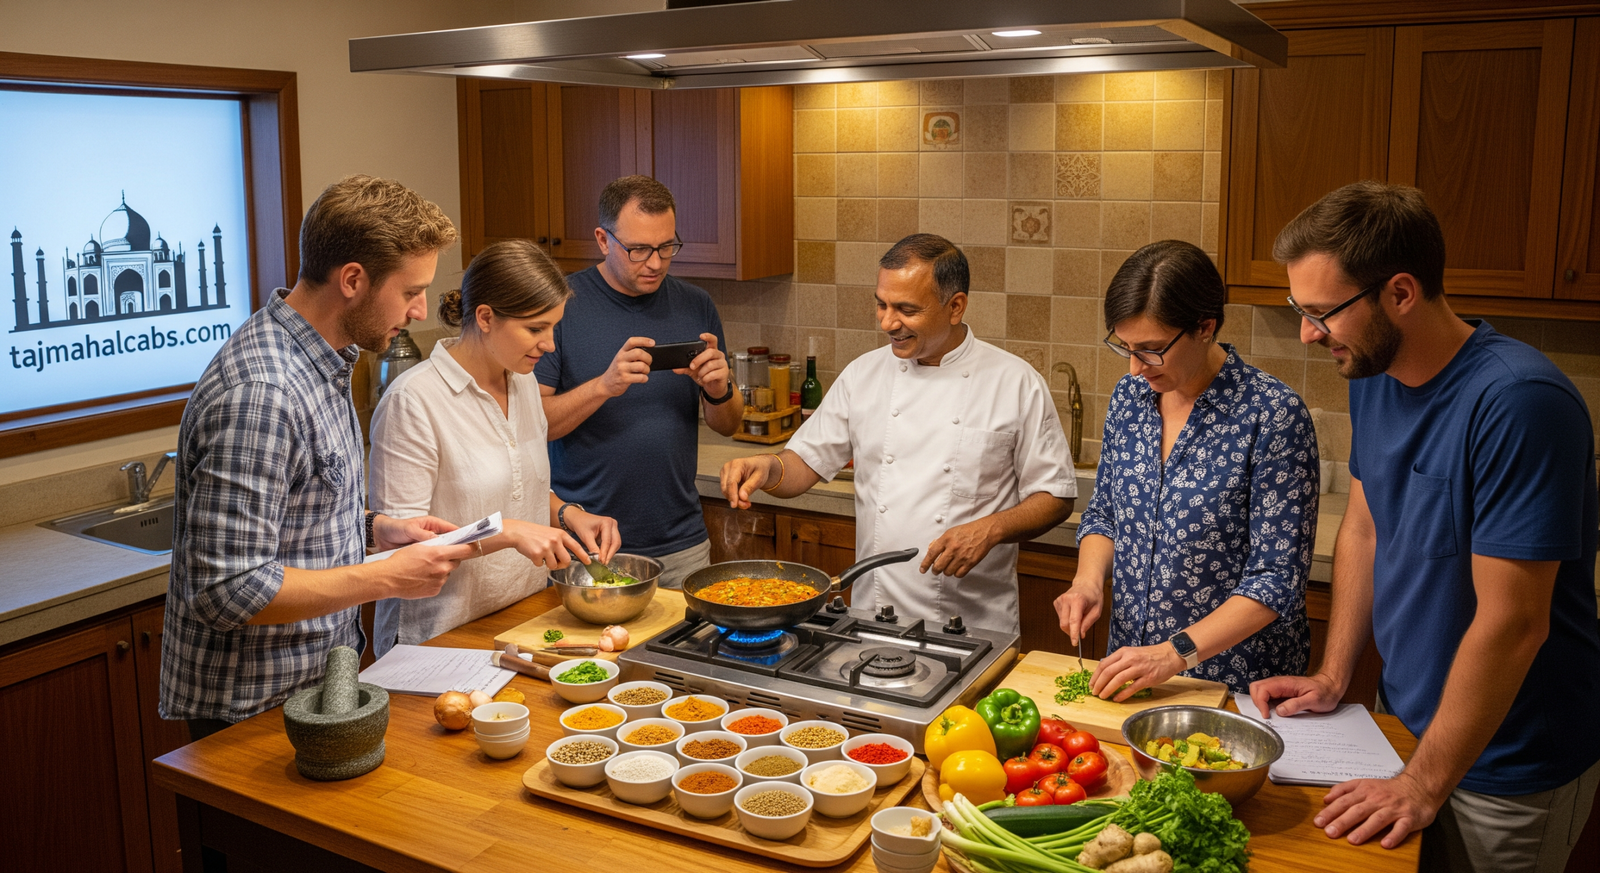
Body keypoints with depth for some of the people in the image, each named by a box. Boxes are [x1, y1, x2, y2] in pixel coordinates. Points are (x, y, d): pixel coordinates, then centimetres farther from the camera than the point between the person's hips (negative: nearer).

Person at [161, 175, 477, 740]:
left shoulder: (321, 363, 4)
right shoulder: (257, 395, -28)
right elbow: (227, 591, -30)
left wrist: (373, 529, 0)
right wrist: (388, 578, -23)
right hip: (256, 711, -9)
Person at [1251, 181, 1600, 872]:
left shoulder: (1518, 402, -28)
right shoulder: (1373, 375, -2)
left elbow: (1512, 624, -27)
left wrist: (1423, 786, -21)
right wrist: (1332, 677, 6)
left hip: (1507, 766, -7)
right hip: (1404, 713, 7)